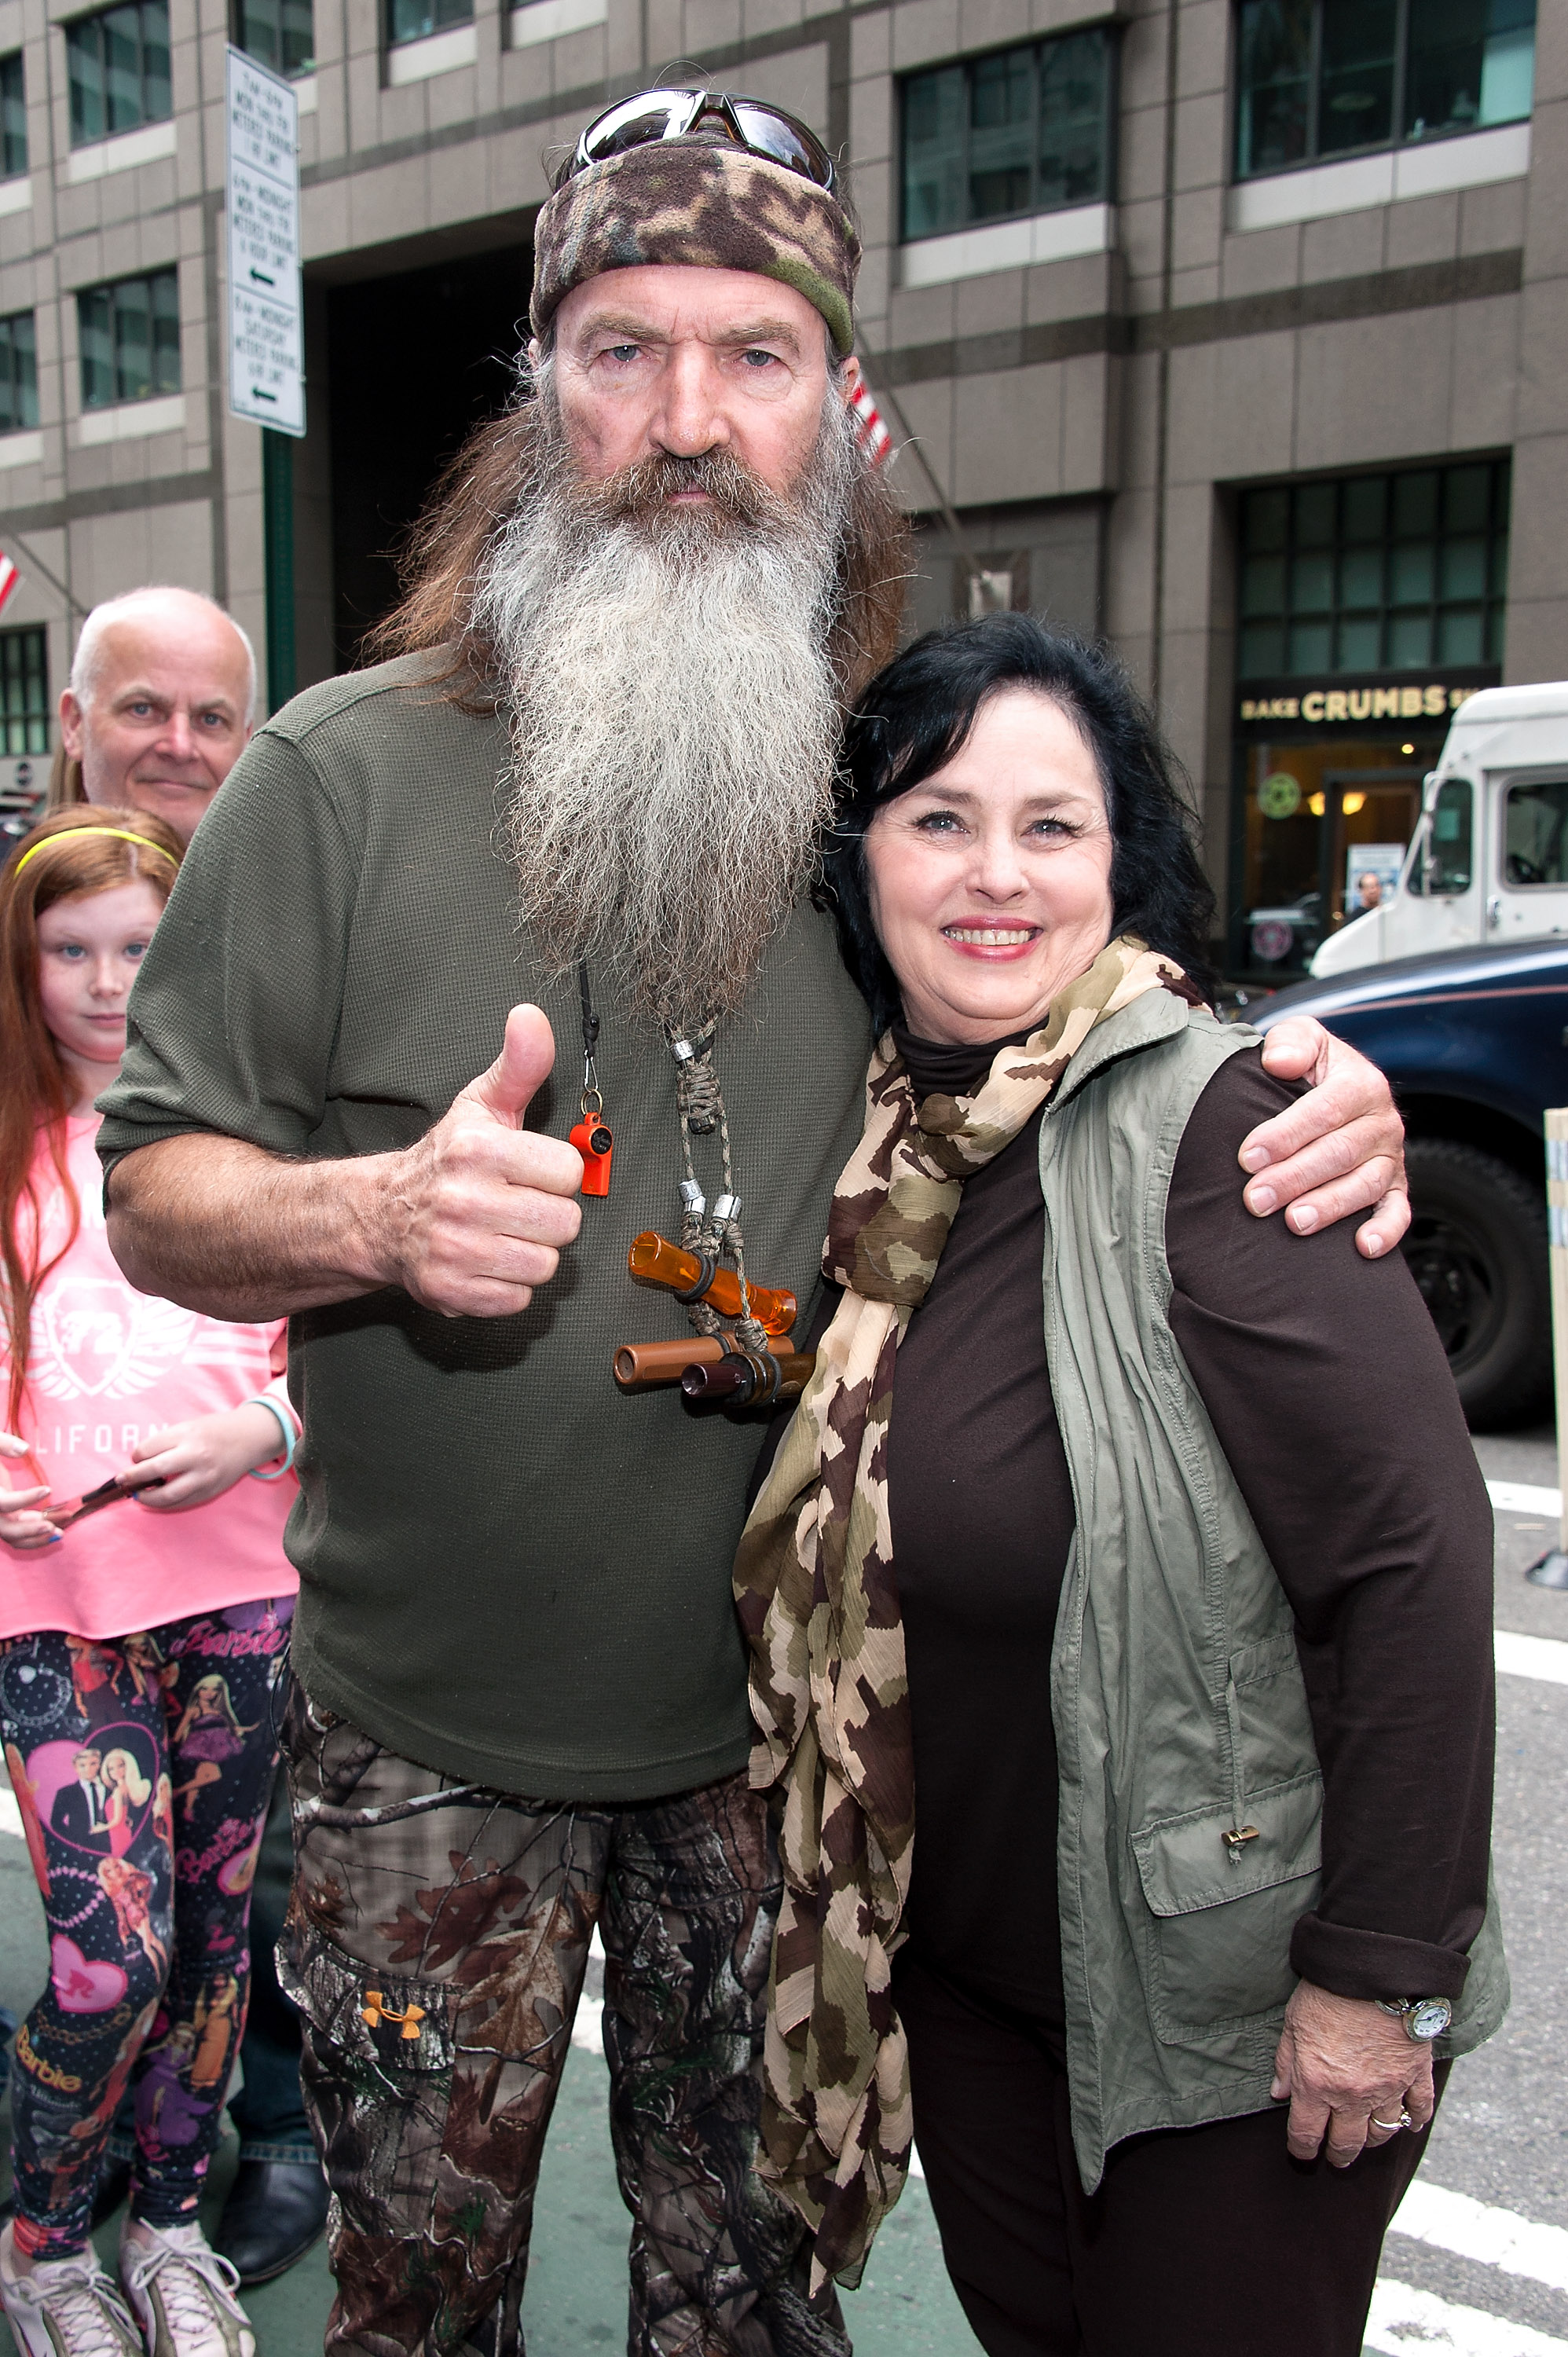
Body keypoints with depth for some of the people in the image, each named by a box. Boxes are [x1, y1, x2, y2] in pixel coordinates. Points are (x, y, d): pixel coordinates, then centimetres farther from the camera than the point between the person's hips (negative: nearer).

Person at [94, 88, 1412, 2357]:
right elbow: (157, 1193, -6)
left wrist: (1311, 1112, -13)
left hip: (786, 1708, 2)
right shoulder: (344, 772, -10)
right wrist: (373, 1215, -28)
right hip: (429, 1722, -1)